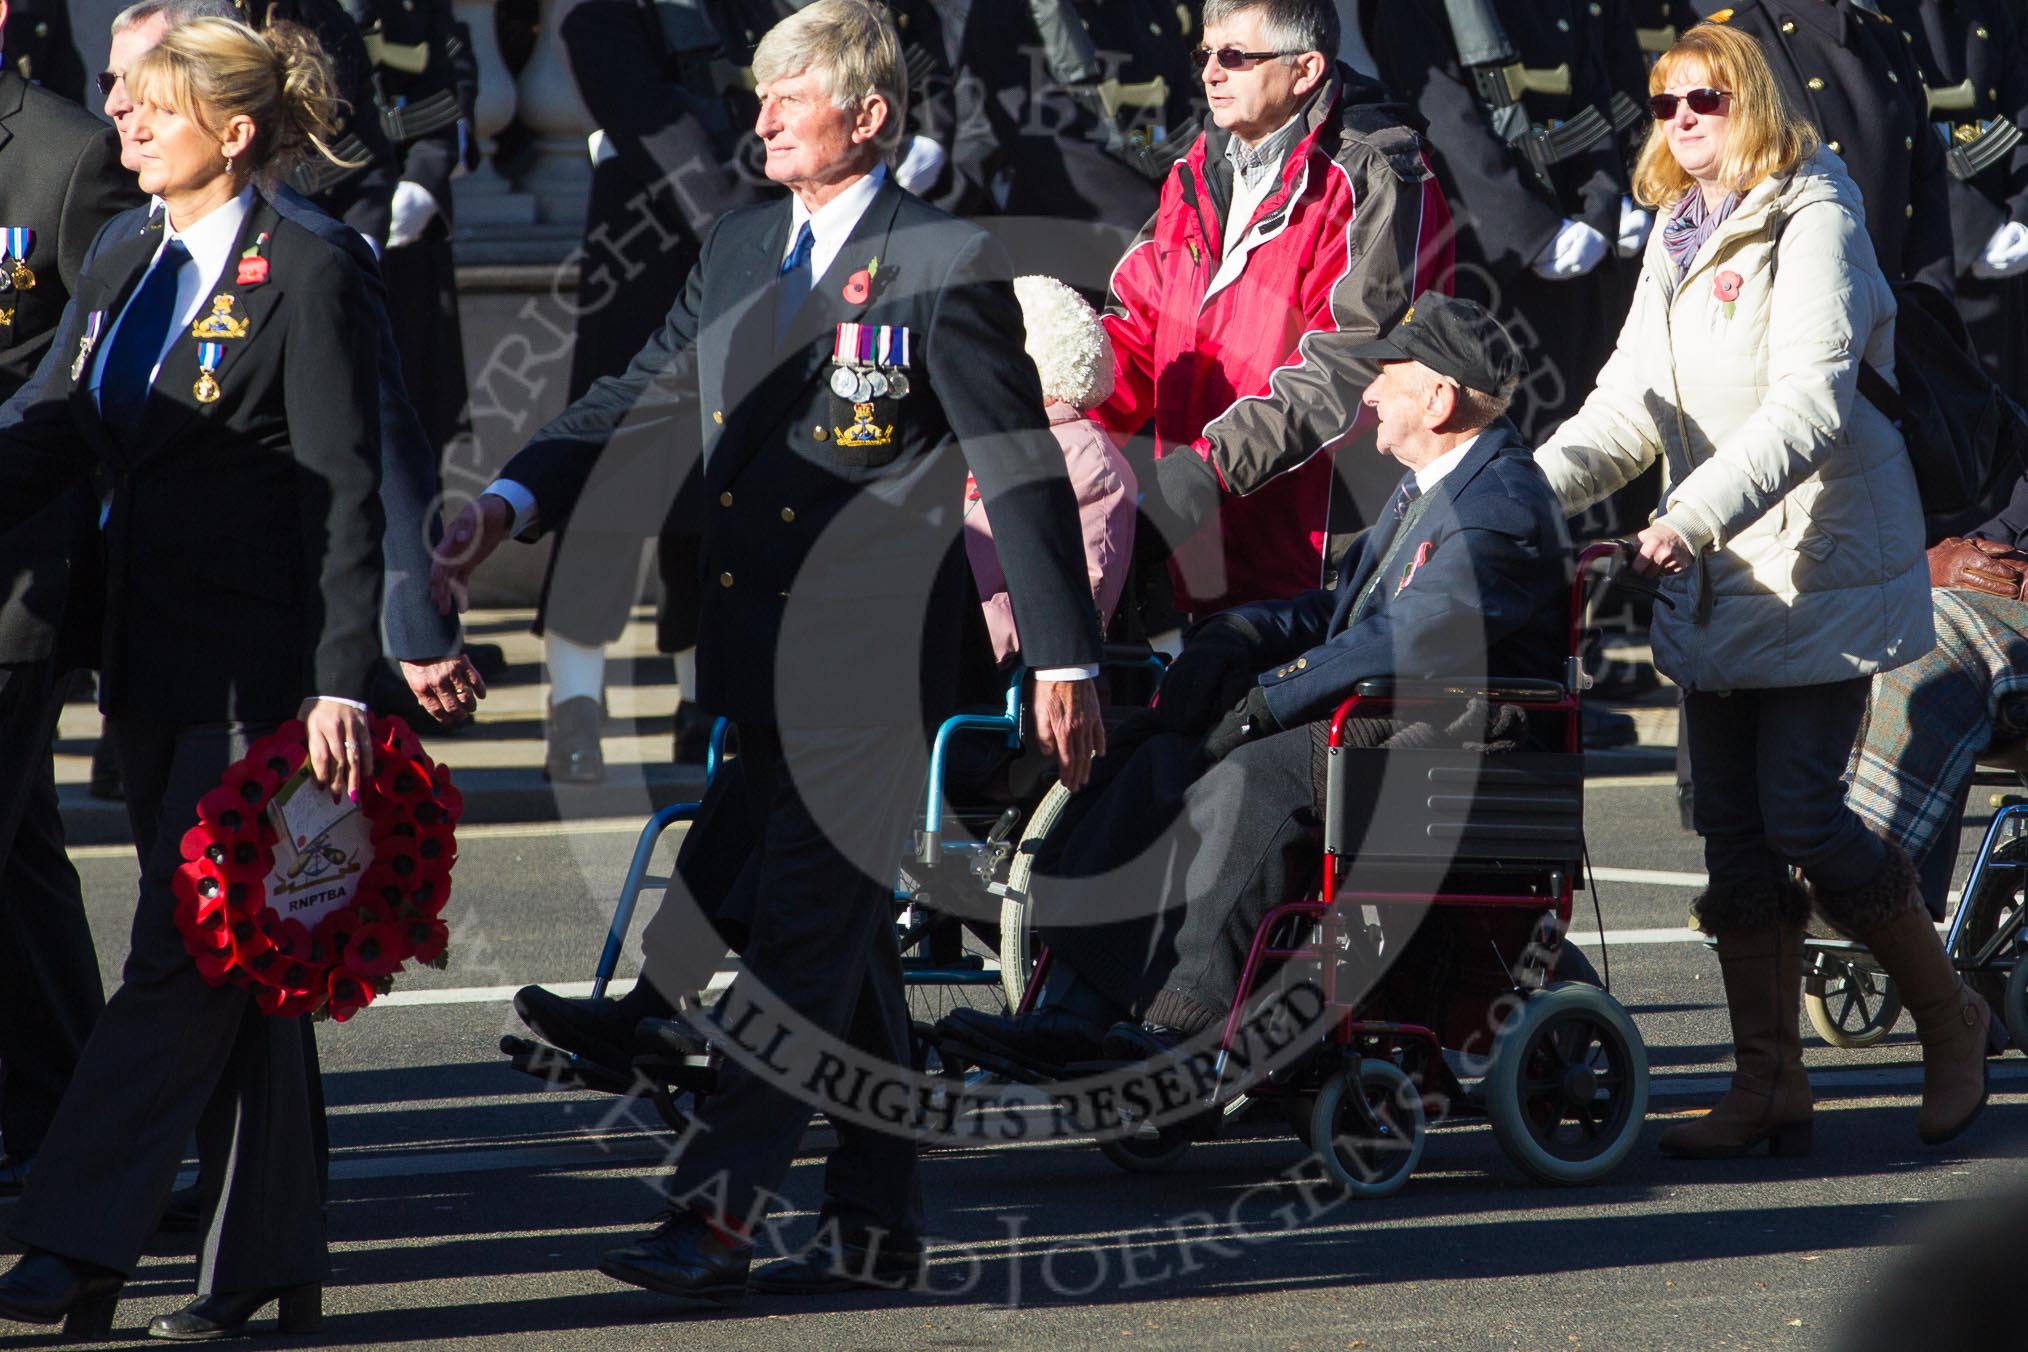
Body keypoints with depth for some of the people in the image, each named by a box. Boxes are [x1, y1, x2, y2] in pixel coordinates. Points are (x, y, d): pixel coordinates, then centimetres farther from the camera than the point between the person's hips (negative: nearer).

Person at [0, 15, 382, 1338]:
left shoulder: (306, 277, -10)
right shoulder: (124, 272, 13)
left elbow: (348, 494, -13)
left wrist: (344, 685, -18)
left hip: (263, 667, -8)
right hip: (156, 663, 8)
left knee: (181, 957, -9)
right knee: (229, 968, 10)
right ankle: (272, 1264, 16)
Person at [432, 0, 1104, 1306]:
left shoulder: (949, 265, -7)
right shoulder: (737, 253, 14)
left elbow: (1022, 472, -8)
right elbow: (644, 402, 14)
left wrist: (1064, 659, -10)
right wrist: (514, 500, -2)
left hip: (873, 663, -8)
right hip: (762, 659, 8)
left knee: (806, 937, -11)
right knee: (846, 944, 14)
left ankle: (716, 1216, -16)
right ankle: (881, 1222, 21)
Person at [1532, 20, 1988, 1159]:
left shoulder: (1813, 223, -10)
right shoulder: (1679, 240, 16)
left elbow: (1809, 404, -22)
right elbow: (1636, 402, 14)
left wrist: (1696, 514, -32)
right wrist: (1541, 484, -4)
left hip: (1821, 569, -8)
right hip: (1717, 584, 8)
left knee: (1801, 812, -12)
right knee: (1736, 835, 4)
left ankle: (1952, 1021, 7)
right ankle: (1770, 1085, 8)